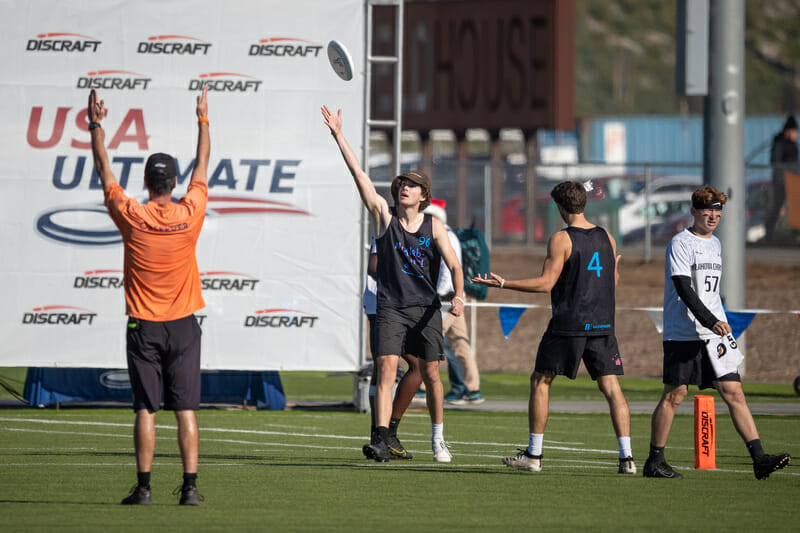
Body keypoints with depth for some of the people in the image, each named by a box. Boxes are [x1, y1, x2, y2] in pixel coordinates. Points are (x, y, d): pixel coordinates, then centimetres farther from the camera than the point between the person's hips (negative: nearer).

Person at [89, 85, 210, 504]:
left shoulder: (132, 217, -7)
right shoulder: (190, 214, -4)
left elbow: (105, 172, 6)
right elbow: (202, 166, 11)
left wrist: (96, 127, 15)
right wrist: (203, 120, 22)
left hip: (144, 326, -1)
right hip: (183, 324, 1)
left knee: (146, 409, 1)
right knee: (185, 410, 0)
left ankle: (143, 487, -2)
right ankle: (190, 487, -5)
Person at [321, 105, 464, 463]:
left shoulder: (434, 227, 3)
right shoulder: (385, 216, 1)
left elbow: (454, 265, -1)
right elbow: (358, 174, -4)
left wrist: (458, 296, -20)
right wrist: (338, 135, -8)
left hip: (426, 308, 1)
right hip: (390, 308, -1)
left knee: (431, 374, 7)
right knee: (387, 370, -16)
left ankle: (438, 438, 24)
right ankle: (382, 439, -24)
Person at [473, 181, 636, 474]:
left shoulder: (562, 239, -9)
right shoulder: (607, 238, 8)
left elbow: (546, 283, -14)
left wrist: (503, 284, -8)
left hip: (568, 326, -5)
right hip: (602, 325, 5)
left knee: (540, 381, 9)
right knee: (611, 387, 2)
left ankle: (534, 454, 9)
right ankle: (626, 457, -8)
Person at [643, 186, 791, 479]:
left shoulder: (715, 244, 18)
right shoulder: (681, 243, -7)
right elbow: (684, 289, -17)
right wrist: (711, 322, -26)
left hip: (715, 334, 7)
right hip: (683, 334, -7)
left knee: (734, 392, -3)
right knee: (674, 394, -3)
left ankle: (759, 458, -10)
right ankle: (654, 461, 8)